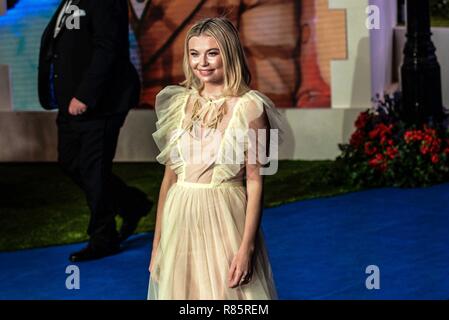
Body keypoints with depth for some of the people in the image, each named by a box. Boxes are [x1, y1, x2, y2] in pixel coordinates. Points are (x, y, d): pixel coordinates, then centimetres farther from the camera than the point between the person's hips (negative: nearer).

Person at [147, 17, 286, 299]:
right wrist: (157, 243, 8)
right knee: (180, 288, 12)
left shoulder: (248, 108, -7)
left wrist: (247, 246, -15)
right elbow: (170, 175, 9)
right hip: (180, 220, 4)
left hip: (225, 220, -4)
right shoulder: (180, 103, 6)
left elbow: (255, 182, -8)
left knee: (227, 293, 4)